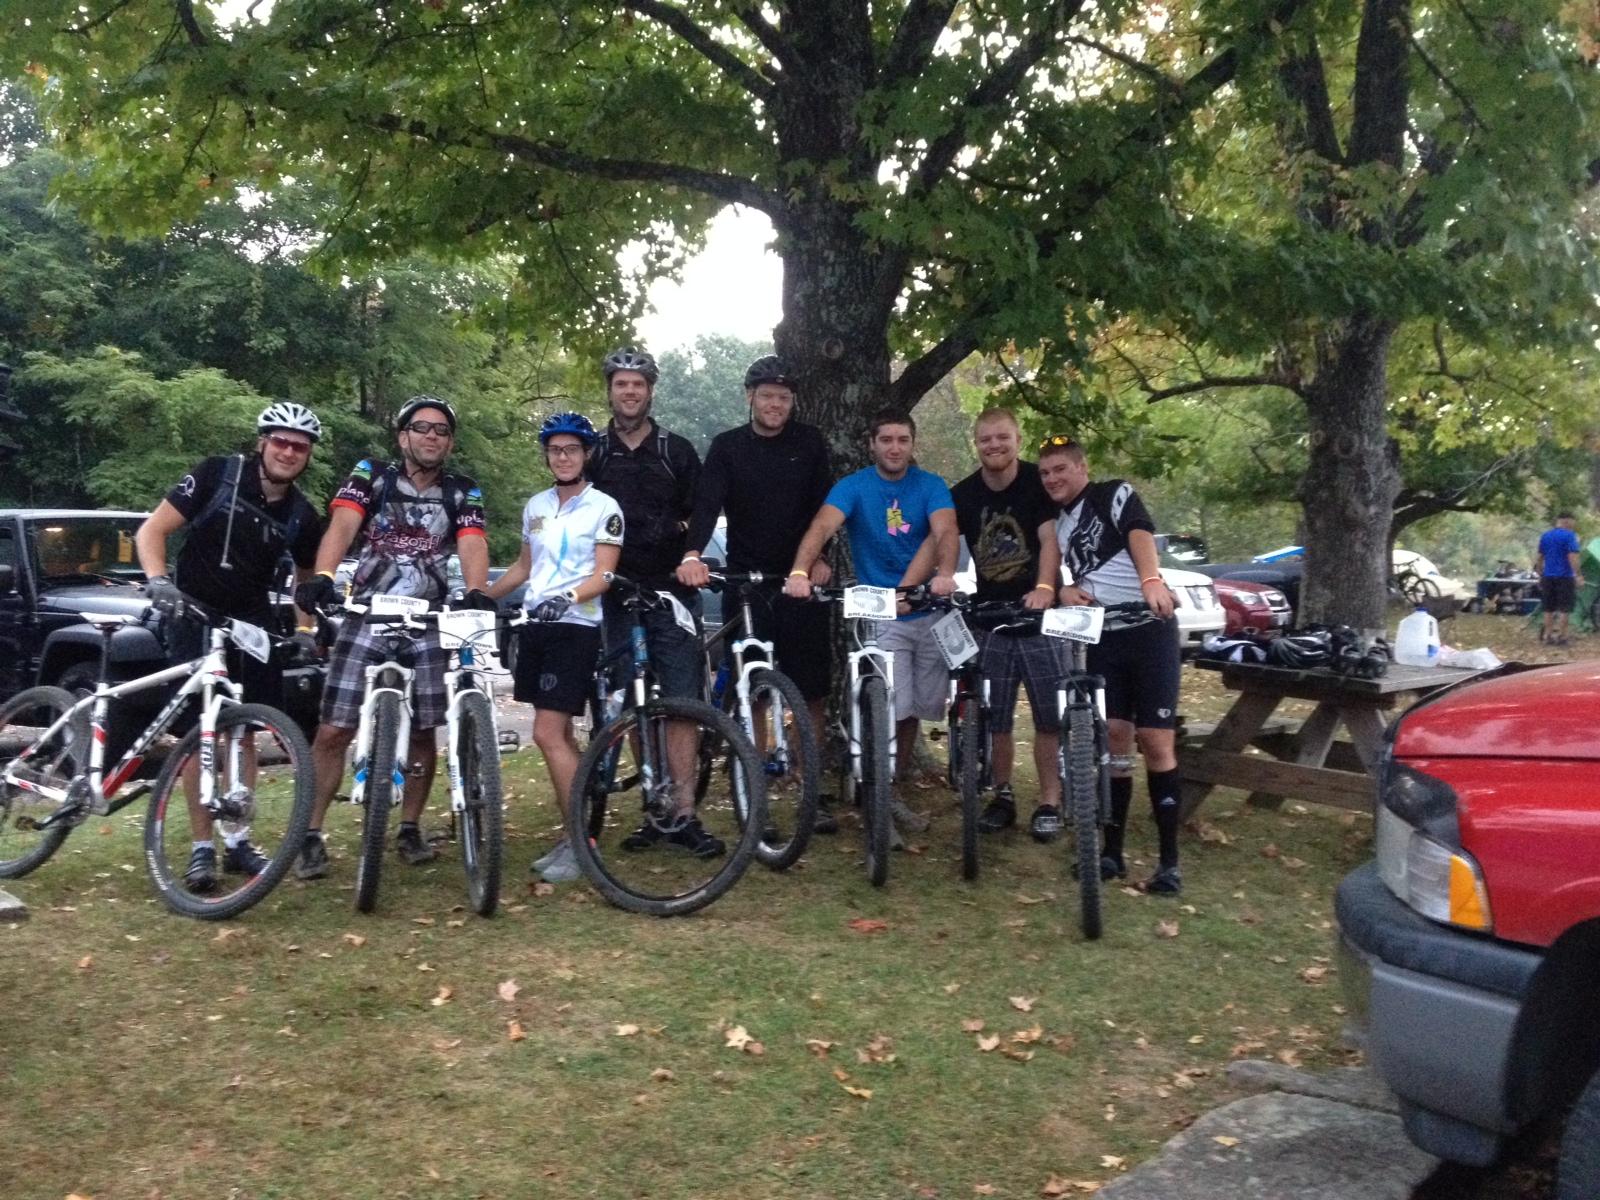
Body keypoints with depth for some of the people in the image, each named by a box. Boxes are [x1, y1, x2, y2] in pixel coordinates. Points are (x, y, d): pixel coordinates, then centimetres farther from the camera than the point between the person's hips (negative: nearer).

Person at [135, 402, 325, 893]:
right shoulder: (218, 474, -11)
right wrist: (158, 580, -28)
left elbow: (305, 577, 16)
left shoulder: (302, 517, 0)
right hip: (196, 618, -3)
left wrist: (305, 628, 2)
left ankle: (236, 840, 16)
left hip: (253, 625, 4)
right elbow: (152, 531, -11)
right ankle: (202, 847, 0)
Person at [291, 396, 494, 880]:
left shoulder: (463, 493, 4)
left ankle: (409, 830, 21)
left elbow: (473, 546, -12)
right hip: (367, 617, -2)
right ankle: (311, 836, 4)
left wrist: (476, 592, -34)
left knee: (422, 731, 4)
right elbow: (342, 526, -17)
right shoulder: (371, 475, -1)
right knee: (334, 730, -6)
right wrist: (321, 577, -36)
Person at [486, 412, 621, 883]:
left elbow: (603, 575, -12)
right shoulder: (536, 506, 14)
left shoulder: (604, 507, -5)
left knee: (548, 734, -13)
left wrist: (567, 598, -30)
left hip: (575, 628, -7)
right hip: (535, 625, 7)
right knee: (560, 733, 11)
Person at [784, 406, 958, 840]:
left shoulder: (931, 486, 1)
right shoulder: (853, 487, -4)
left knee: (915, 710, 9)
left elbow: (946, 531, -17)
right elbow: (822, 526, -21)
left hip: (929, 610, 3)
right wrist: (800, 571, -41)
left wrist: (945, 574, -39)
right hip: (880, 615, -2)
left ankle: (893, 791, 28)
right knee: (891, 713, -11)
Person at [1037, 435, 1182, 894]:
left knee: (1155, 742, -7)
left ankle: (1169, 860, 0)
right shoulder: (1057, 524, 18)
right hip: (1102, 635, 5)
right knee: (1115, 738, 3)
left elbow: (1139, 533, -18)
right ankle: (1113, 851, 12)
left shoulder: (1114, 494, -1)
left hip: (1149, 627, -5)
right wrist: (1064, 591, -8)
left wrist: (1151, 581, -38)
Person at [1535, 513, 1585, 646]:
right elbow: (1573, 558, -17)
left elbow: (1538, 558, 14)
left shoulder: (1545, 535, 10)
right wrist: (1579, 576, -14)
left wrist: (1540, 575, 22)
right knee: (1565, 608, 1)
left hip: (1548, 577, 6)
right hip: (1565, 577, -6)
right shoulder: (1569, 535, -10)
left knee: (1549, 608, 13)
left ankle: (1547, 635, 16)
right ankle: (1560, 636, -1)